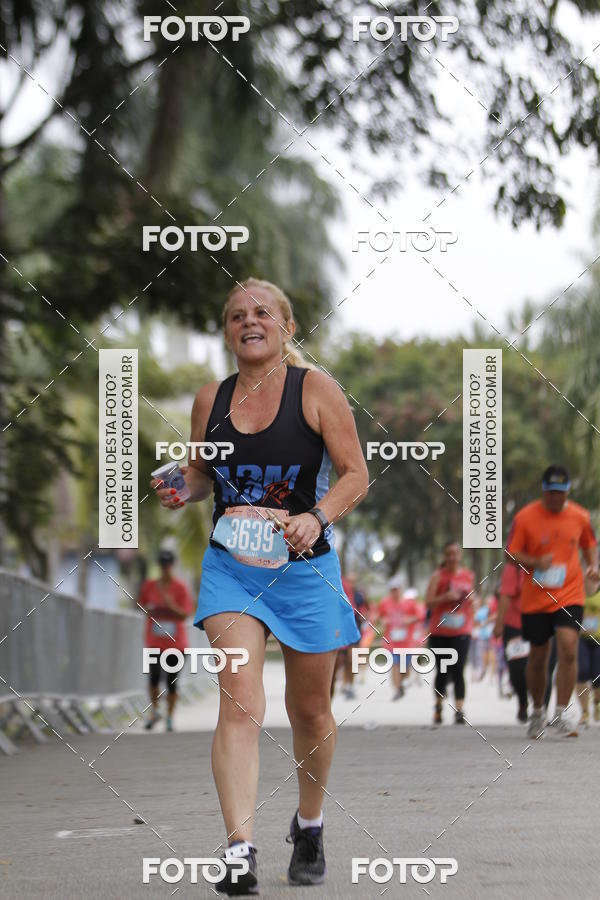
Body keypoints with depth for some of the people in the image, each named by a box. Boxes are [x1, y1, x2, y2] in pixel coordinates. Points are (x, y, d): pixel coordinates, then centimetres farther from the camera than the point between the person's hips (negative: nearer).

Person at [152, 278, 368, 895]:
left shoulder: (314, 389, -5)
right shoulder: (211, 400, 5)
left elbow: (356, 473, -5)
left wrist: (317, 516, -22)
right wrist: (181, 489, -3)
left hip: (304, 568, -1)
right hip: (230, 567, 1)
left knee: (310, 711, 13)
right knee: (240, 703, -16)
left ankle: (309, 827, 37)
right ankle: (239, 850, -24)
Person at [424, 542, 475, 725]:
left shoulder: (469, 576, 9)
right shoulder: (438, 576, -2)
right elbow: (428, 602, -8)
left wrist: (472, 599, 2)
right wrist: (446, 597, -22)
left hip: (461, 632, 1)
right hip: (439, 632, -1)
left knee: (458, 671, -11)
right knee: (442, 672, 7)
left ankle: (459, 710, -16)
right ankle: (438, 707, 26)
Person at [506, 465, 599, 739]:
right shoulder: (525, 517, -6)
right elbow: (511, 553, -3)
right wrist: (536, 562, -20)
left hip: (570, 595, 1)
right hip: (535, 599, 0)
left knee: (568, 650, -17)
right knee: (538, 657, 8)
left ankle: (560, 715, -9)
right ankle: (537, 713, 28)